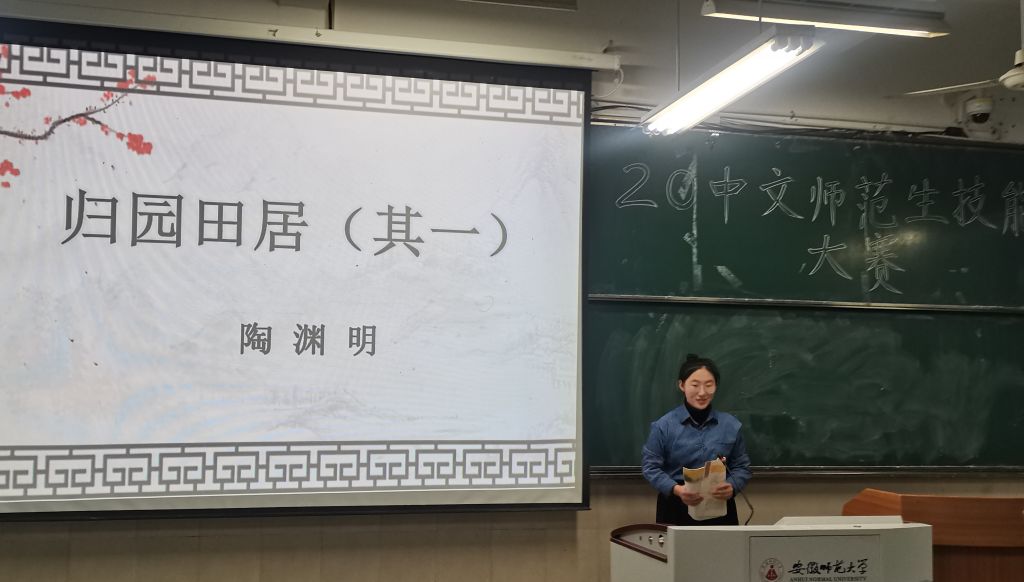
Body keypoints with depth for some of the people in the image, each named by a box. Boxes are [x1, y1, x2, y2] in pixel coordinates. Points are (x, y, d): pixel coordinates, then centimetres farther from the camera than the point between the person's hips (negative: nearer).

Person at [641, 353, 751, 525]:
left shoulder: (731, 425, 2)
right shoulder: (664, 425, -5)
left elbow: (742, 466, 7)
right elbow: (651, 467, -4)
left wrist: (732, 487, -14)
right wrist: (676, 490, -20)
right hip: (676, 508, -2)